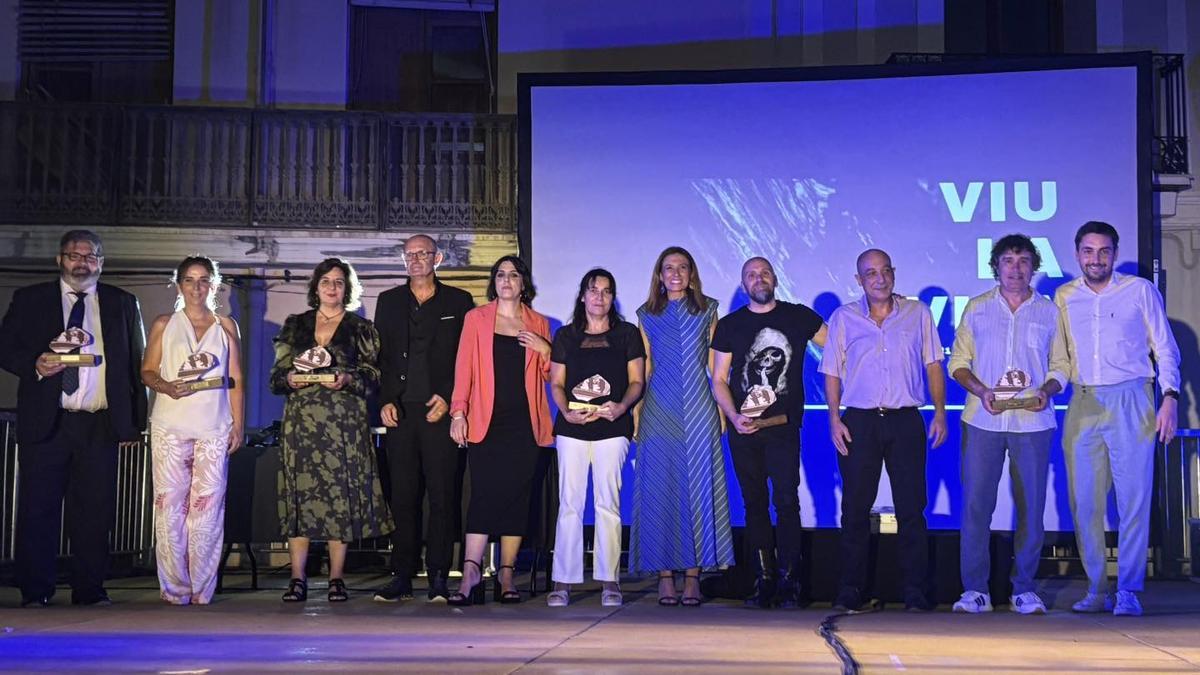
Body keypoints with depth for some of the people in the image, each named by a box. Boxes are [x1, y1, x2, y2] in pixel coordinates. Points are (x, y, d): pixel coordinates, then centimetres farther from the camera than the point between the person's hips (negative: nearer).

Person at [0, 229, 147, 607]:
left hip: (101, 425, 1)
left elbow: (136, 366, 12)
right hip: (44, 421, -1)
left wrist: (133, 423, 6)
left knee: (95, 511, 2)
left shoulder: (122, 304, 12)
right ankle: (34, 593, 8)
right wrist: (35, 365, -13)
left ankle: (90, 591, 10)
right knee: (38, 509, 0)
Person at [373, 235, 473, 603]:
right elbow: (380, 356, 12)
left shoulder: (458, 301, 8)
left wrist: (448, 397, -7)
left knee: (443, 495, -4)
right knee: (402, 496, 3)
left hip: (440, 411, -2)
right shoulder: (389, 301, 16)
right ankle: (401, 577, 6)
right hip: (399, 411, 2)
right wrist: (386, 401, 0)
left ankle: (438, 578, 0)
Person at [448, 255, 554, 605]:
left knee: (517, 496, 1)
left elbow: (550, 375, 17)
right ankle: (471, 574, -16)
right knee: (485, 494, -12)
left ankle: (507, 575, 6)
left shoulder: (539, 324, 14)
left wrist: (545, 350, -3)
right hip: (486, 421, -2)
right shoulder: (476, 318, 9)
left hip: (524, 423, 2)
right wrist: (458, 412, -5)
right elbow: (464, 367, 4)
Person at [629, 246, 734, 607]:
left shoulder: (707, 310, 11)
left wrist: (723, 409, 3)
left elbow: (716, 364, 9)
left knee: (697, 488, -3)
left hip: (698, 411, 0)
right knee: (659, 490, -2)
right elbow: (643, 369, 11)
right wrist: (635, 414, 3)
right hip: (659, 412, 0)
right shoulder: (647, 315, 12)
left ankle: (693, 575, 2)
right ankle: (665, 576, 3)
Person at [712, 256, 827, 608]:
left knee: (786, 501, -8)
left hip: (784, 425, -2)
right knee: (755, 504, 5)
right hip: (743, 429, 2)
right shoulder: (729, 325, 9)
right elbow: (719, 380, 8)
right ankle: (763, 580, 9)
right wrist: (734, 417, -7)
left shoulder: (799, 317, 6)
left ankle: (788, 581, -3)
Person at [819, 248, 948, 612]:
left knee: (911, 508, 0)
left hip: (906, 421, 0)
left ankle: (915, 590, 6)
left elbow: (933, 365, 10)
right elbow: (832, 373, 7)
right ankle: (850, 589, 9)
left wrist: (939, 412, 2)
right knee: (855, 508, 2)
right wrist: (834, 419, -2)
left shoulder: (918, 313, 8)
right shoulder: (843, 317, 7)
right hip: (859, 422, 0)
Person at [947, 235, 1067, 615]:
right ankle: (974, 589, 4)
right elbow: (958, 362, 8)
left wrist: (1047, 390, -9)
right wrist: (981, 391, -9)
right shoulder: (976, 309, 9)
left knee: (1031, 505, 1)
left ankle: (1024, 588, 11)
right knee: (976, 503, -4)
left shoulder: (1049, 312, 9)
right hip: (982, 421, 0)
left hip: (1033, 422, 0)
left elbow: (1061, 366, 11)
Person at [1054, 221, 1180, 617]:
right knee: (1084, 502, 2)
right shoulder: (1064, 298, 11)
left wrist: (1170, 397, -5)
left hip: (1130, 401, -3)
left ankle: (1128, 591, -1)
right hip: (1083, 405, 3)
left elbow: (1165, 348, 5)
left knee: (1133, 499, -6)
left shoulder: (1140, 291, 5)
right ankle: (1097, 590, 10)